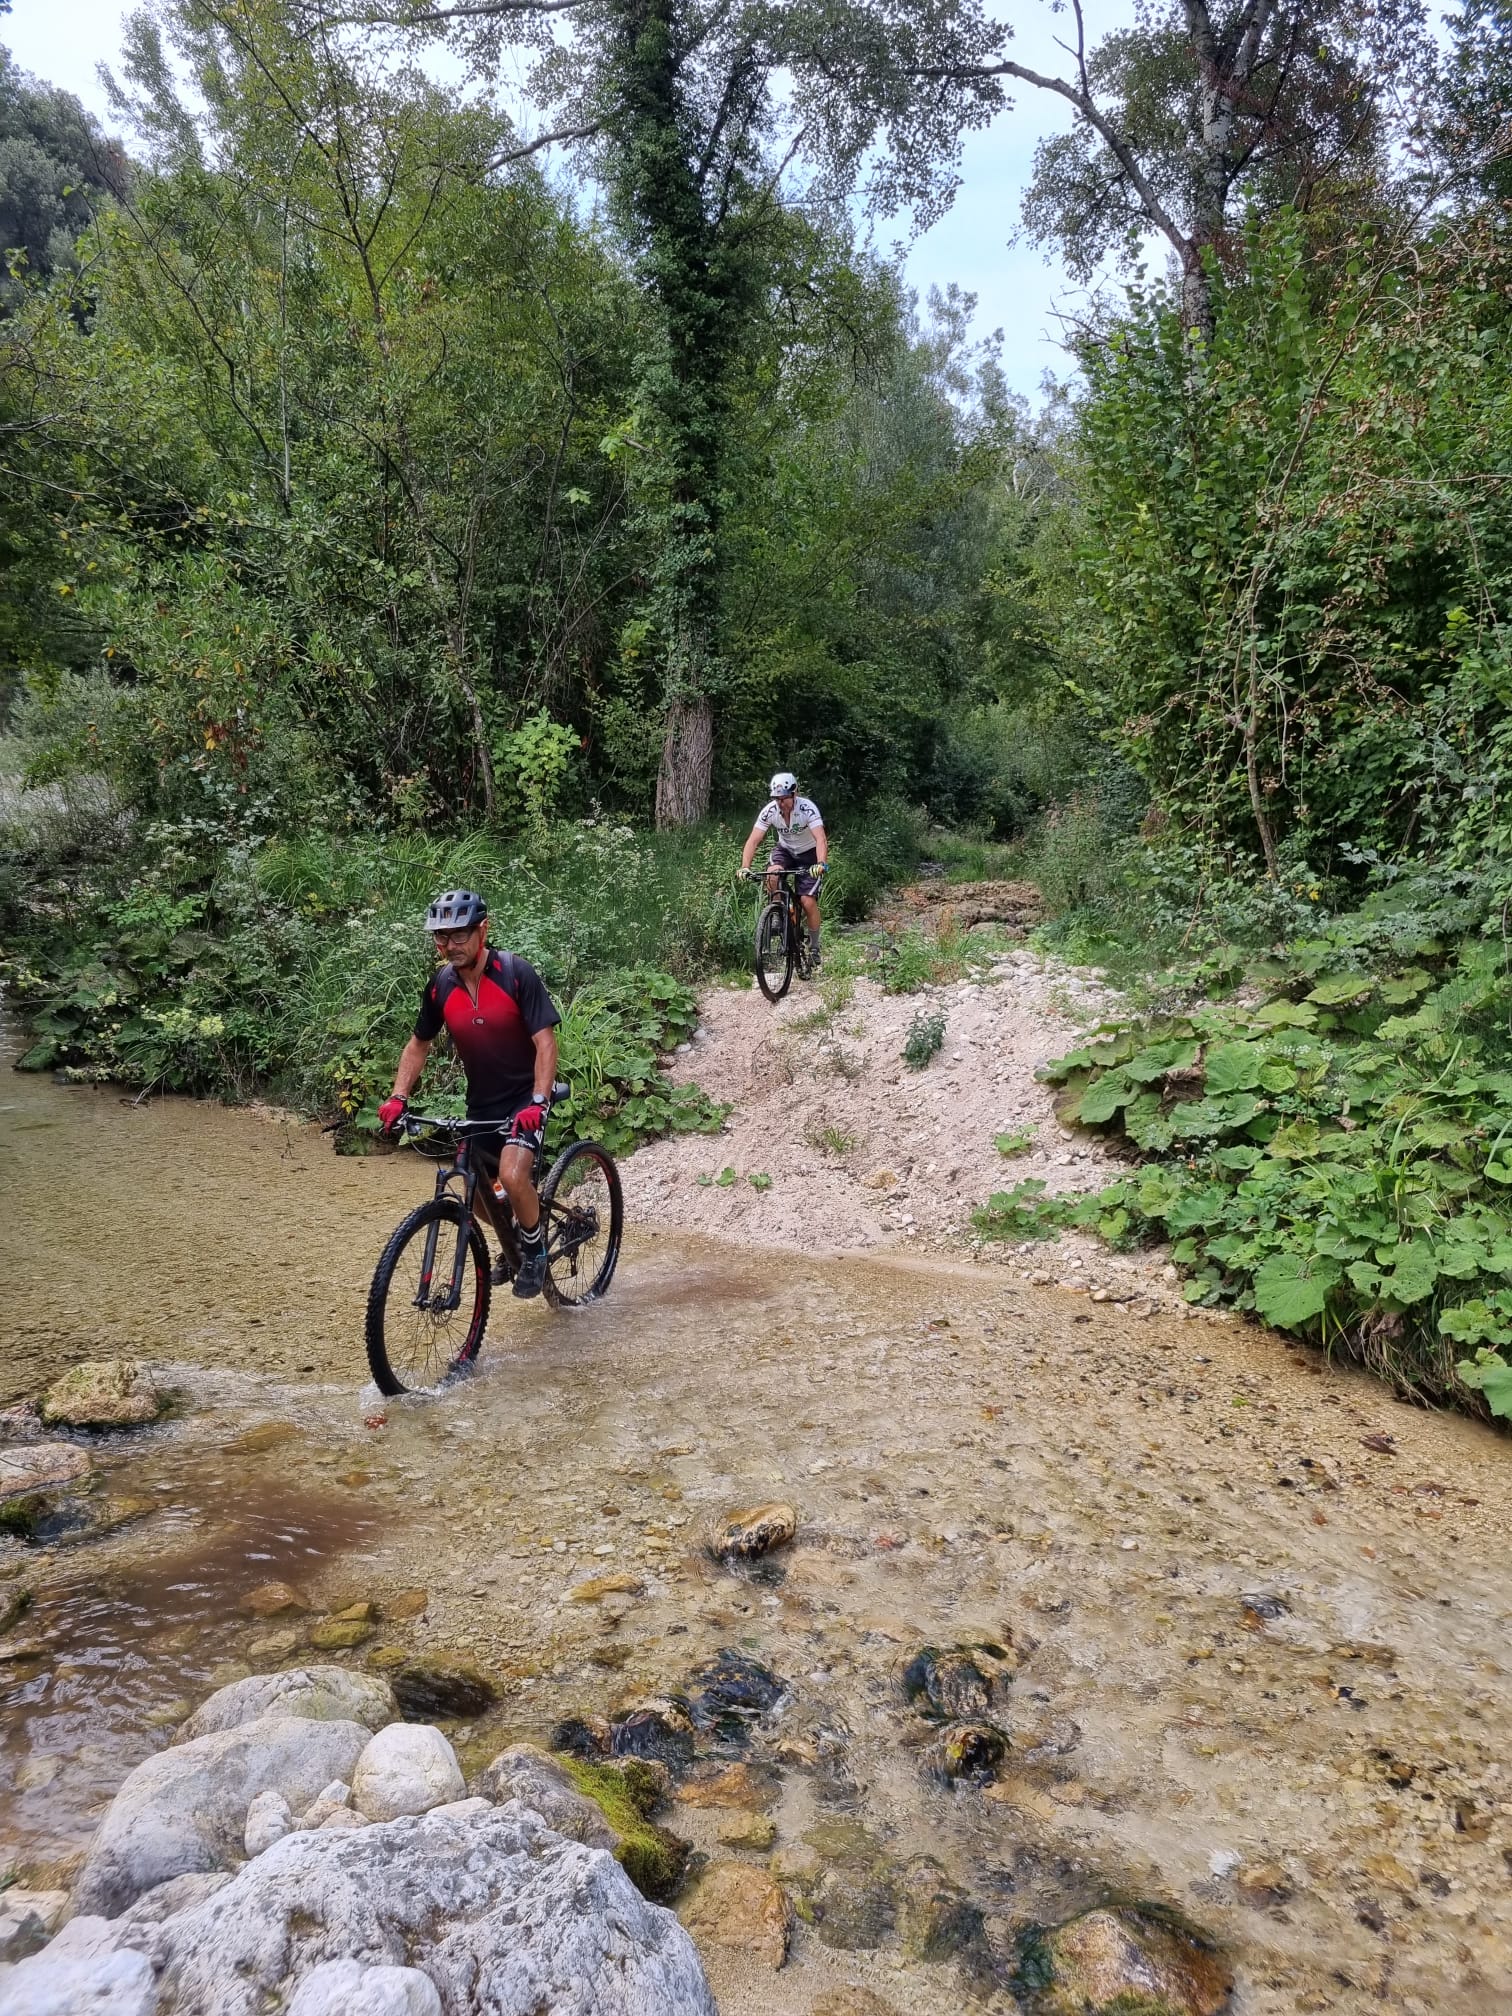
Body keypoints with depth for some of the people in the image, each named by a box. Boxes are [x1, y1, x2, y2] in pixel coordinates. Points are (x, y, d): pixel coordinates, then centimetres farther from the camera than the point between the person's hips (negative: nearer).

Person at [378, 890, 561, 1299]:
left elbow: (545, 1041, -20)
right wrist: (398, 1097, -4)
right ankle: (511, 1243, 41)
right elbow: (419, 1043, 8)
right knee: (476, 1189, 9)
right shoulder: (441, 985, -5)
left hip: (525, 1097, -5)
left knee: (512, 1176, -26)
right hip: (481, 1102, 5)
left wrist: (538, 1102, -31)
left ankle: (535, 1249, 2)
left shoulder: (516, 974, -19)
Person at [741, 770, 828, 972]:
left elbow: (820, 839, -41)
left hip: (808, 853, -3)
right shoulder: (769, 811, -21)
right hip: (785, 849, 3)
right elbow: (753, 841, -24)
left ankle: (814, 947, 7)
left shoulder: (807, 808, -30)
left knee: (808, 901, -14)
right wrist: (744, 867, -40)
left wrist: (821, 864, -58)